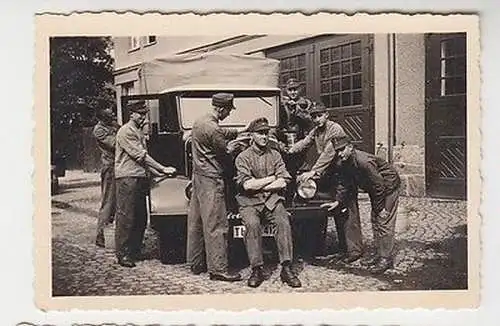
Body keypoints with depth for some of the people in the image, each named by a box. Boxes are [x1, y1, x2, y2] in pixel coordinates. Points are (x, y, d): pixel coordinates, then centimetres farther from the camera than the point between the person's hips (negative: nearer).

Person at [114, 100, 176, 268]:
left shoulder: (139, 132, 21)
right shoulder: (126, 131, -8)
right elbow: (140, 156, -14)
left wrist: (157, 173, 12)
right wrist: (163, 169, -13)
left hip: (140, 178, 9)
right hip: (127, 178, -9)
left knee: (141, 218, 10)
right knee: (126, 218, -6)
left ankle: (134, 252, 19)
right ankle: (123, 254, 0)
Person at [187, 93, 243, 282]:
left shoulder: (199, 122, 12)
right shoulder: (212, 129, -19)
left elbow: (222, 133, 25)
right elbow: (226, 152, -11)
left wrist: (239, 132, 19)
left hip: (198, 176, 10)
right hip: (211, 179, -10)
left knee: (196, 222, 14)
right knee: (215, 225, -6)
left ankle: (196, 263, 23)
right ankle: (218, 269, -3)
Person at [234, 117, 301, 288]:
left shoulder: (275, 155, 12)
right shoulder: (243, 157, 3)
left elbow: (283, 182, 1)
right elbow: (247, 185, -11)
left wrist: (258, 185, -6)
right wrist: (271, 179, -3)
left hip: (272, 200, 2)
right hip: (249, 202, -2)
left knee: (283, 222, -26)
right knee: (252, 224, -31)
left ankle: (286, 269, -24)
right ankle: (256, 270, -23)